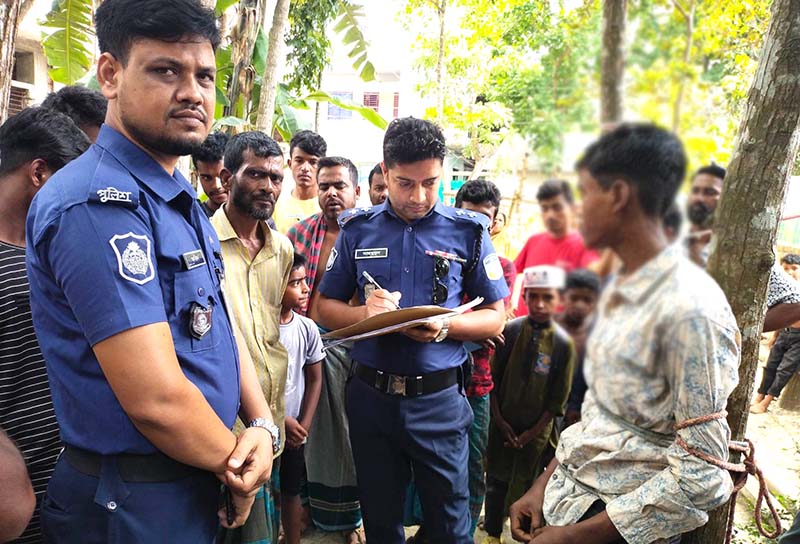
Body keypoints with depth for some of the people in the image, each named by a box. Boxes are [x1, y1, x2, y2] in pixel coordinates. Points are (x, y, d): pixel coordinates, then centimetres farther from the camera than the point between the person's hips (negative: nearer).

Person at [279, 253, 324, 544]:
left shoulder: (307, 328, -5)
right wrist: (280, 420, -12)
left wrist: (303, 425, -3)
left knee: (292, 491, 17)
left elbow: (315, 380, 4)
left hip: (294, 430, 3)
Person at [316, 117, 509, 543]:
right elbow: (325, 309, 6)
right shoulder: (358, 229, 2)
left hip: (439, 398, -1)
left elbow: (495, 317, 0)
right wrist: (365, 313, -15)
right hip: (371, 394, 2)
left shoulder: (468, 231, -2)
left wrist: (445, 326, -19)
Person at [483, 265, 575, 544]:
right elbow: (492, 378, -4)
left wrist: (533, 432, -7)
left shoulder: (563, 343, -12)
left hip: (536, 429, -1)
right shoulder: (509, 330, -12)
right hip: (502, 423, 1)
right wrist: (499, 420, -5)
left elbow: (558, 398, -6)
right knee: (497, 480, 13)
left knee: (528, 484, 13)